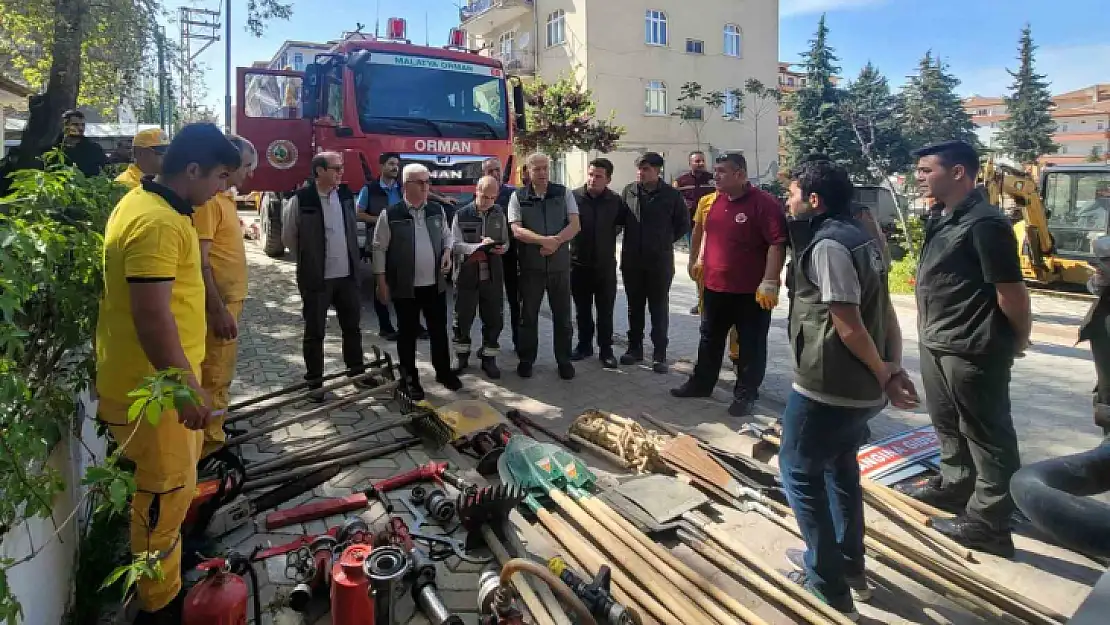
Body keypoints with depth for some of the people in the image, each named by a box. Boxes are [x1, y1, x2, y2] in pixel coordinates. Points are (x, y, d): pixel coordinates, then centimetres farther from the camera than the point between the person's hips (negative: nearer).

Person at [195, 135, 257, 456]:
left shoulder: (225, 197, 14)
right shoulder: (207, 199, -17)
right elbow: (200, 261, -22)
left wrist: (229, 305, 20)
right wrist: (218, 310, -25)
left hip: (229, 299, 10)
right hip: (218, 303, -10)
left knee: (220, 374, 19)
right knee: (215, 378, -3)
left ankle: (212, 435, 32)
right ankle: (209, 443, 6)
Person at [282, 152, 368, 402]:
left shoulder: (346, 194, 4)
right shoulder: (300, 200, -12)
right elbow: (288, 237, 0)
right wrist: (308, 261, 8)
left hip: (347, 274, 5)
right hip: (316, 278, -5)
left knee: (352, 325, 14)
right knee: (315, 332, 5)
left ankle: (356, 371, 31)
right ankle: (315, 383, 17)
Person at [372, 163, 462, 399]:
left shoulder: (437, 210, 5)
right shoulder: (391, 214, -9)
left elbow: (447, 236, 18)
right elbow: (379, 248, -6)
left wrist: (447, 253, -3)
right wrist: (382, 282, -7)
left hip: (435, 284, 4)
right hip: (405, 287, -4)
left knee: (439, 330, 14)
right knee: (407, 333, 9)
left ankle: (443, 371, 31)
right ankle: (410, 378, 23)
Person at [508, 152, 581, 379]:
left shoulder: (563, 193, 5)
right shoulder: (518, 197, 1)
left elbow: (574, 225, -4)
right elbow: (517, 230, -10)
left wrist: (555, 241, -19)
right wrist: (545, 240, -21)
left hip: (560, 264, 1)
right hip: (530, 266, -1)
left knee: (562, 315, 8)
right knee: (528, 315, 9)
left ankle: (564, 360, 22)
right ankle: (526, 360, 23)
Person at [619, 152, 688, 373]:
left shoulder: (671, 195, -5)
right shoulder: (628, 191, 2)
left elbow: (683, 223, 6)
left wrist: (666, 241, 5)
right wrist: (631, 241, 9)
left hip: (660, 261, -3)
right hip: (632, 260, 3)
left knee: (659, 308, 4)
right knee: (634, 306, 12)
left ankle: (659, 354, 11)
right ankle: (635, 348, 24)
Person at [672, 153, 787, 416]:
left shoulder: (764, 203, -14)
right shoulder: (717, 201, 9)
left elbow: (778, 243, -19)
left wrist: (769, 282, -23)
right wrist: (702, 260, 18)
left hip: (751, 291, -7)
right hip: (715, 286, 7)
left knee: (751, 345, 6)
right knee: (710, 339, 18)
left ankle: (745, 394, 17)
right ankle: (701, 383, 32)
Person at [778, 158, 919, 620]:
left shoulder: (827, 244, -19)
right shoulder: (859, 237, 12)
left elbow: (848, 325, -22)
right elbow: (885, 309, 11)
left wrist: (882, 374, -9)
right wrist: (892, 367, 4)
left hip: (827, 386, -9)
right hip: (861, 389, 10)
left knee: (799, 473, 7)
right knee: (841, 468, 24)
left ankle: (829, 582, 17)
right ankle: (849, 566, 38)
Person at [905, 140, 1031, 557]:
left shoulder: (984, 223, -19)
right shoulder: (941, 218, 10)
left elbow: (1011, 292, -16)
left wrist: (1018, 341, -2)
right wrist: (928, 332, 15)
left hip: (972, 350, -9)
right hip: (935, 345, 9)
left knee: (987, 435, 4)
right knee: (948, 426, 23)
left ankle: (988, 522, 16)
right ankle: (954, 486, 42)